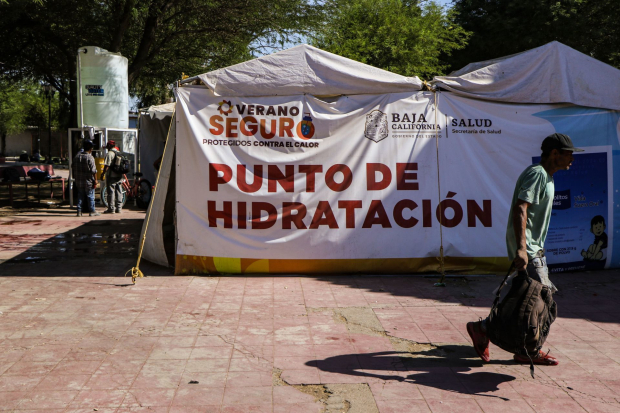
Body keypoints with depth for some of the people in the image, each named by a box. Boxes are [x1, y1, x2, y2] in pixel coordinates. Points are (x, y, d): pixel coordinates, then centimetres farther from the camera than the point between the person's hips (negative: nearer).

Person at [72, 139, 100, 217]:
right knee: (90, 196, 3)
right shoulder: (90, 157, -14)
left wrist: (75, 177, 24)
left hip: (79, 181, 6)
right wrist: (95, 180, -9)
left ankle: (79, 211, 12)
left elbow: (73, 167, 15)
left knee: (80, 196, 13)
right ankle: (92, 211, 8)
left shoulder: (77, 156, 6)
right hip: (88, 181, -6)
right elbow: (93, 171, -16)